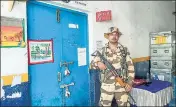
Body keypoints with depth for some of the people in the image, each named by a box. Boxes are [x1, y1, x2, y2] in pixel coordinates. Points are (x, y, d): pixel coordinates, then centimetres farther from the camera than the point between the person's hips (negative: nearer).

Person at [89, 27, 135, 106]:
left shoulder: (124, 50, 3)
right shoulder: (102, 51, 1)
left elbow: (130, 67, 2)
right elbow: (91, 64, 3)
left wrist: (130, 83, -5)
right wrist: (98, 64, -19)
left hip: (122, 85, 1)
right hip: (107, 86, 0)